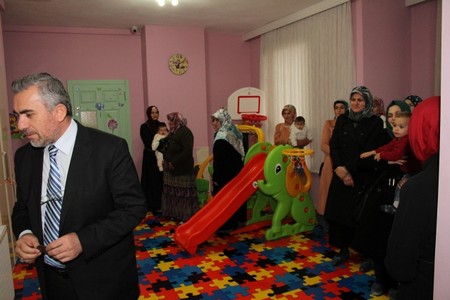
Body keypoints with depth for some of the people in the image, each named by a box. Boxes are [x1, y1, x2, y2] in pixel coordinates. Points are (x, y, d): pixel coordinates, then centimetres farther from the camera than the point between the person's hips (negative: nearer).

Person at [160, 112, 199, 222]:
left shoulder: (185, 132, -14)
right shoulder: (173, 132, 13)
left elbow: (187, 151, -23)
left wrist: (174, 163, -21)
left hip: (182, 170, -9)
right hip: (171, 168, 9)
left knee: (184, 193, -2)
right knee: (173, 192, 13)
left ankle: (187, 216, 6)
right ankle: (175, 213, 25)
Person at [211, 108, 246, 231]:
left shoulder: (221, 137, -20)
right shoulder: (235, 134, 7)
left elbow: (219, 160, -21)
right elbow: (240, 155, 12)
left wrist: (216, 177, -15)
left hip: (225, 175, -9)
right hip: (236, 172, 9)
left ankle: (226, 225, 10)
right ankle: (238, 220, 29)